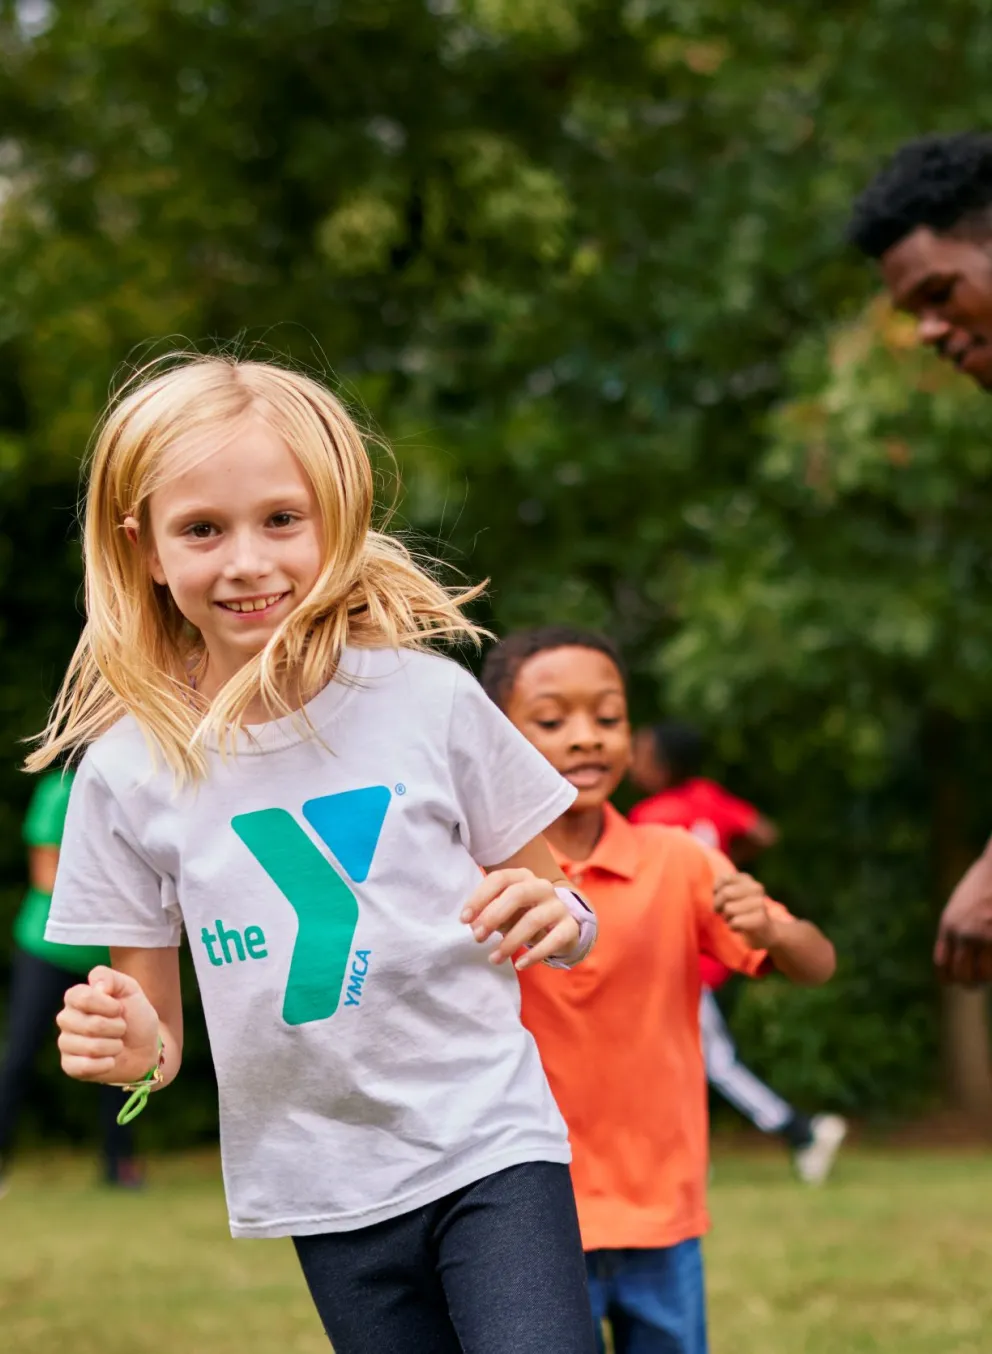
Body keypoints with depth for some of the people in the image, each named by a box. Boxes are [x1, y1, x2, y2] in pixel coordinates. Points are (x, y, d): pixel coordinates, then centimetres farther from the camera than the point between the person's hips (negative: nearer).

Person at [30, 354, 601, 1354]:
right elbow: (158, 1031, 5)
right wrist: (129, 1048, -17)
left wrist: (554, 917, -15)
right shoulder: (128, 770, -2)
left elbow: (545, 914, 7)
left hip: (490, 1148, -2)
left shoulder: (431, 701, -4)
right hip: (326, 1191, 2)